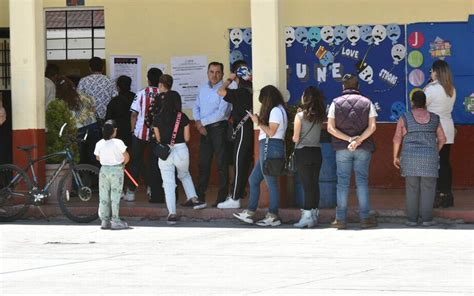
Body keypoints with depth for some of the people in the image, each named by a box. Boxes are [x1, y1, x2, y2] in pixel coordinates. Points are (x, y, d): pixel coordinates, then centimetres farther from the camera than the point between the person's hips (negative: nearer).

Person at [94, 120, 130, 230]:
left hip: (104, 170, 3)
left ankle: (104, 220, 9)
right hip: (116, 170, -3)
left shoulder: (99, 144, -2)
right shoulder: (118, 143, -13)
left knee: (104, 196, 8)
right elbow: (126, 157, -8)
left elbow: (98, 158, 11)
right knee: (115, 196, 2)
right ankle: (115, 220, 2)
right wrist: (123, 163, 11)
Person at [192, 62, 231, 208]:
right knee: (203, 163, 11)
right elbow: (196, 108, 15)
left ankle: (222, 198, 2)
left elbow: (221, 113, -18)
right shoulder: (203, 89, 12)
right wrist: (199, 124, -2)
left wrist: (202, 122, -11)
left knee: (222, 164, -2)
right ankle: (200, 197, 17)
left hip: (219, 128, -7)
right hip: (205, 130, 7)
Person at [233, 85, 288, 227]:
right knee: (253, 180, 13)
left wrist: (258, 122, -7)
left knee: (271, 182, -6)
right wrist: (260, 121, 11)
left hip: (271, 147, -11)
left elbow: (271, 132, -17)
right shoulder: (277, 110, 20)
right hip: (267, 148, 11)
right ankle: (249, 213, 15)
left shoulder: (276, 110, -11)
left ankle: (273, 217, -3)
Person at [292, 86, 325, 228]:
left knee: (307, 185, -5)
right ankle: (314, 214, 14)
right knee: (315, 184, 9)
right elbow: (316, 133, 10)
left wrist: (294, 137, 13)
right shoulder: (320, 116, 3)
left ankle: (307, 217, -6)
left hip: (303, 152, -4)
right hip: (316, 152, 4)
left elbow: (296, 138, -9)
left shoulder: (300, 116, -10)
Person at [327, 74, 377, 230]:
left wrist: (349, 139, -9)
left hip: (342, 148, 0)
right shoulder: (367, 102, 3)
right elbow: (372, 127, -6)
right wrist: (358, 140, -13)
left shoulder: (336, 103, 2)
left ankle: (341, 219, 1)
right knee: (362, 182, 4)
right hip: (363, 149, 0)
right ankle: (365, 218, 2)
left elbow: (331, 128, -5)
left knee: (342, 183, 3)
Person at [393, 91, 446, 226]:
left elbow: (397, 139, -5)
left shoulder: (404, 118, -2)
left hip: (410, 158, 0)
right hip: (429, 159, 0)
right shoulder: (434, 118, 3)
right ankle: (426, 219, 1)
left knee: (412, 189, 7)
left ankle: (412, 219, 4)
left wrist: (395, 157, 4)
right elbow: (442, 139, 5)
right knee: (428, 189, 6)